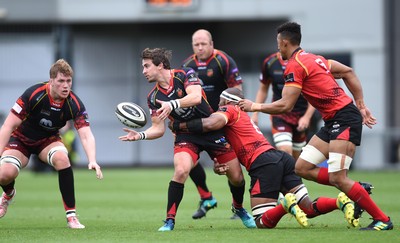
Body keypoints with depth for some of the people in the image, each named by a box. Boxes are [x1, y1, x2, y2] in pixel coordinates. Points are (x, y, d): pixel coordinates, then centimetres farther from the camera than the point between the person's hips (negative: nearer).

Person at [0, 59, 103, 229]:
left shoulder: (75, 104, -22)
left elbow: (86, 135, -28)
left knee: (62, 159, -33)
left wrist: (92, 161, -47)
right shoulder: (33, 94, -29)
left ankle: (71, 215, -23)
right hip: (21, 138, -1)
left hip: (48, 140, 2)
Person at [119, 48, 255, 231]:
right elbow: (158, 128, 1)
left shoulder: (184, 75, -13)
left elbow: (196, 97, -30)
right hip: (186, 136, 2)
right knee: (181, 170, -27)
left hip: (213, 129, -2)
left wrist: (172, 104, -45)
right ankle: (170, 220, -19)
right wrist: (140, 135, -18)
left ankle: (239, 209, 31)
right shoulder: (153, 97, 0)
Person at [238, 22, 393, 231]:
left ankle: (382, 219, -9)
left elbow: (285, 105, -15)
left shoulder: (295, 66, -12)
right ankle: (358, 191, 9)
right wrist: (360, 104, 17)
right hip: (332, 122, 10)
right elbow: (348, 72, 21)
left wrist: (254, 107, -2)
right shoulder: (313, 58, 16)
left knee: (337, 178, -16)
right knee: (302, 168, 6)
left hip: (344, 119, -10)